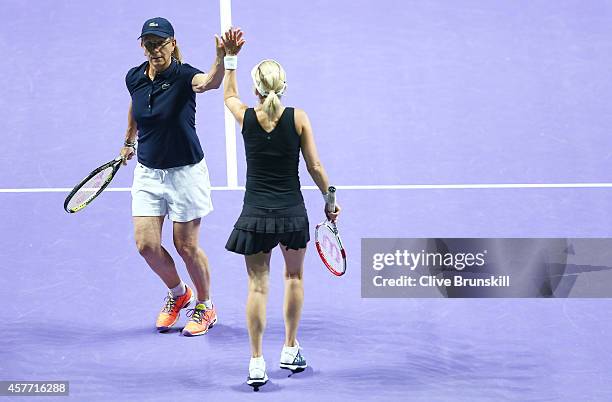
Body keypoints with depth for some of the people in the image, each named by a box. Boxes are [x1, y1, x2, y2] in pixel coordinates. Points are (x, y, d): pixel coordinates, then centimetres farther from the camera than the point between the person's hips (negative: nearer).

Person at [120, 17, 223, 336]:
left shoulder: (183, 75, -19)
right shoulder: (134, 78, -3)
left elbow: (209, 82, -44)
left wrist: (222, 57, -64)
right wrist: (128, 142, 30)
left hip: (185, 172, -4)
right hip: (147, 173, 5)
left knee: (186, 246, 3)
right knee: (146, 244, -1)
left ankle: (205, 306, 28)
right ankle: (178, 294, 28)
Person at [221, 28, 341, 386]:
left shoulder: (246, 117, -5)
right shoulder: (298, 118, -8)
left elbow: (229, 95, 19)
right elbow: (315, 166, -3)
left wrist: (231, 57, 22)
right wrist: (330, 199, 10)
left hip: (256, 214, 0)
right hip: (293, 213, 0)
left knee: (258, 284, 7)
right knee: (295, 276, 22)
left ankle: (257, 364, 5)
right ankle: (290, 351, 29)